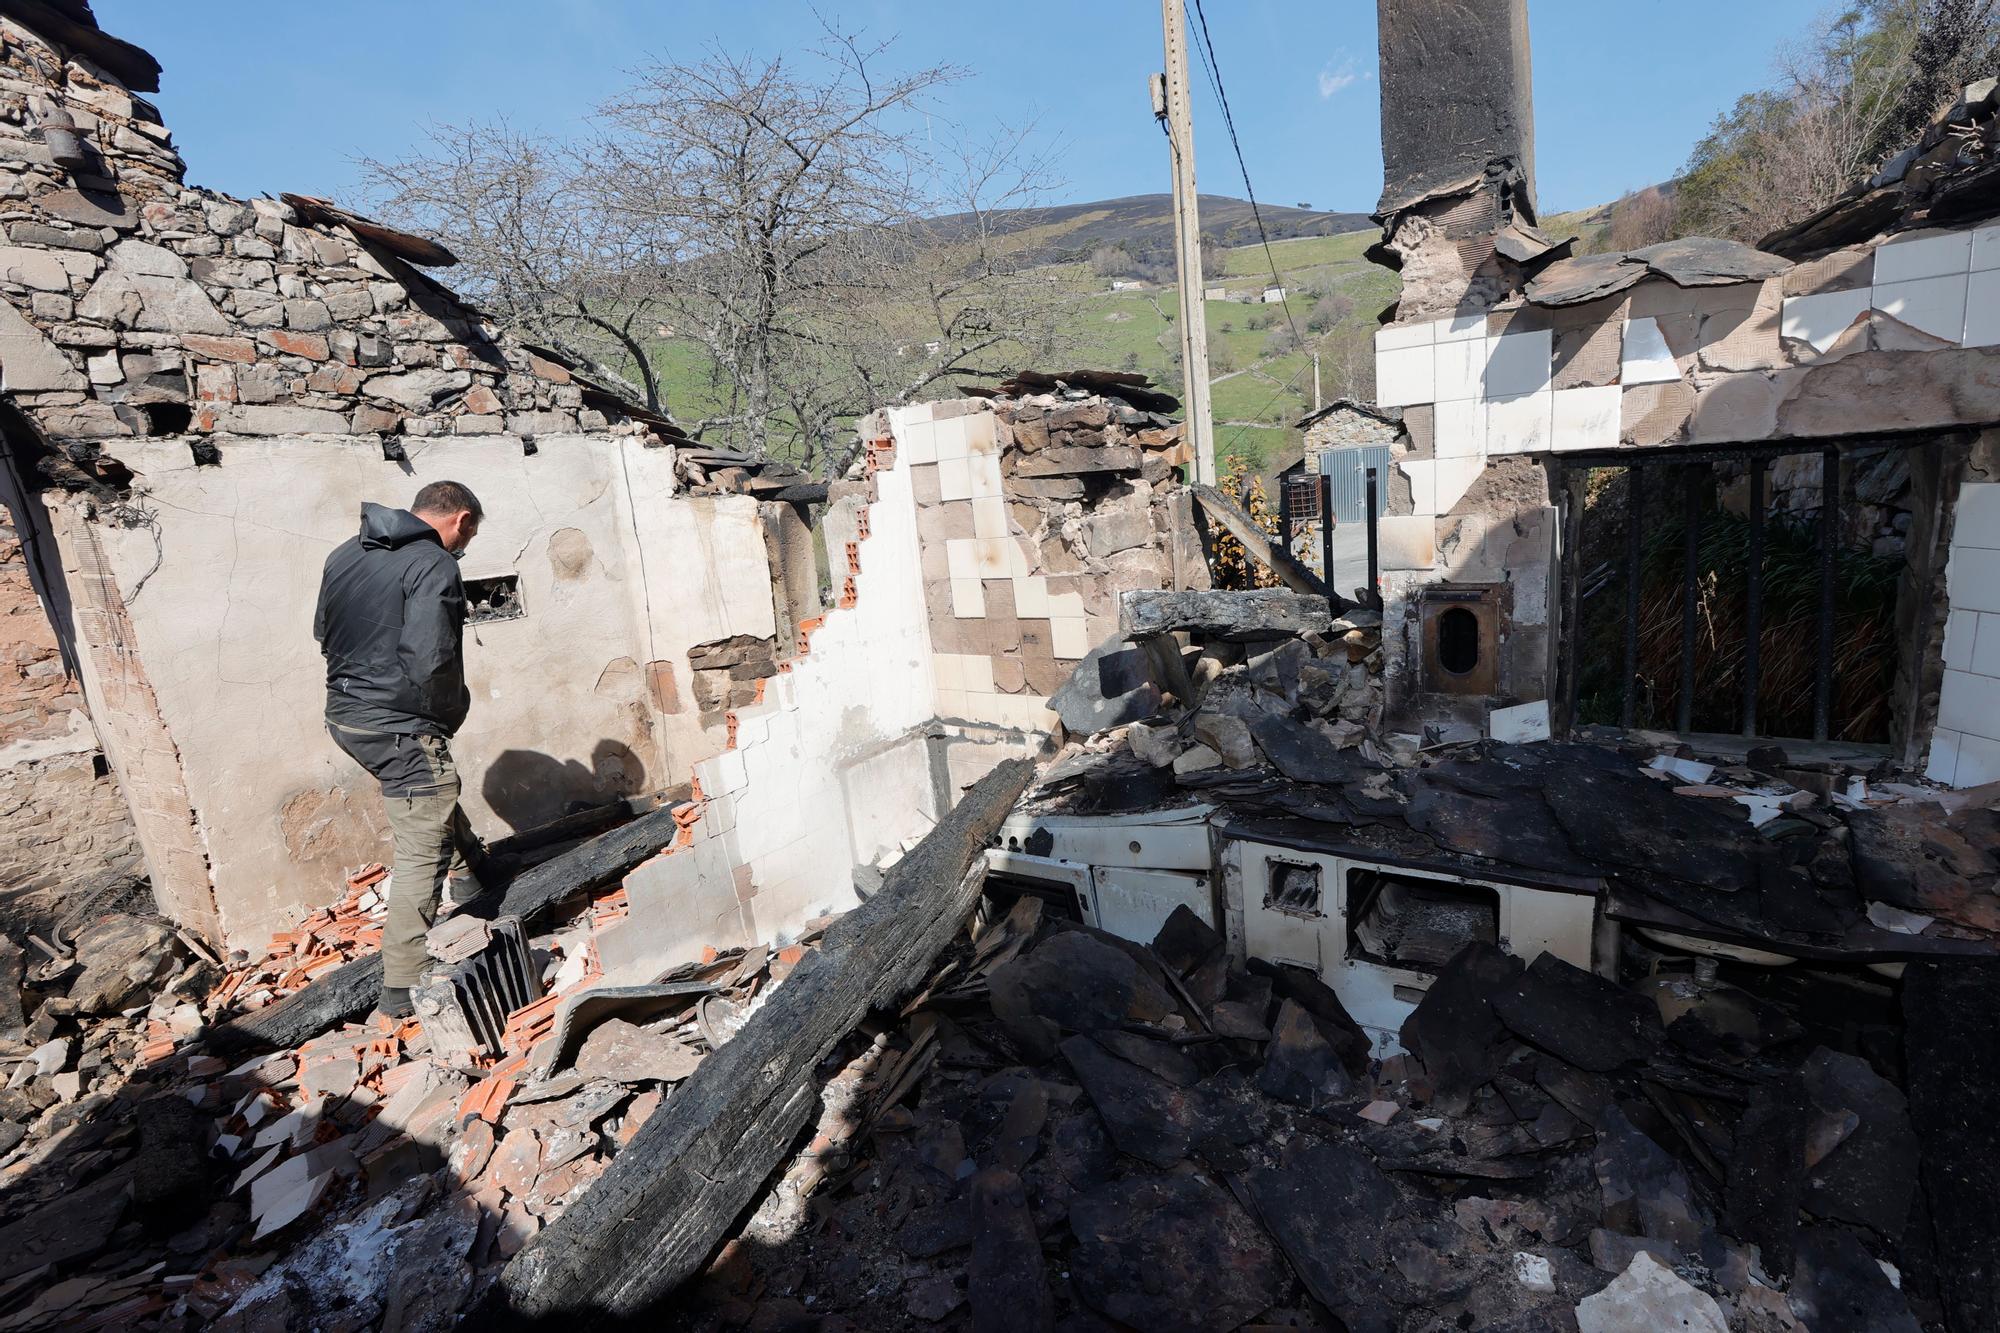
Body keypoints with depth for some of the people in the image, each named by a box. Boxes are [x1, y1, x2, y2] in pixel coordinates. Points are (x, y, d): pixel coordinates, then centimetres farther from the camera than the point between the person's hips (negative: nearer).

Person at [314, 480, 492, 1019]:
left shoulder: (344, 554, 9)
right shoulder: (433, 564, -17)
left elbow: (322, 631, 20)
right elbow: (428, 660, -26)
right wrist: (450, 714, -8)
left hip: (345, 716, 9)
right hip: (400, 727, -9)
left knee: (437, 794, 33)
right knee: (421, 858, 0)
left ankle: (471, 874, 49)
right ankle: (401, 990, 6)